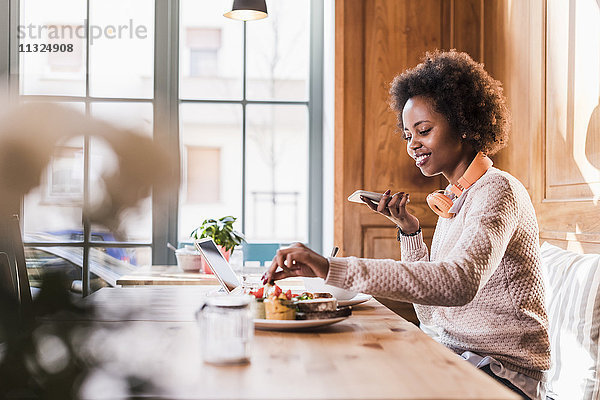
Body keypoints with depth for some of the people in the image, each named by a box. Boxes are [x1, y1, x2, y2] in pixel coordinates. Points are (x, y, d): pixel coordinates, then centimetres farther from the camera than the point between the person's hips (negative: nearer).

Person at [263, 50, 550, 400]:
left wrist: (331, 268, -40)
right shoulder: (453, 201, 13)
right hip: (453, 357, 7)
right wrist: (409, 230, 2)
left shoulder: (498, 191, -14)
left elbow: (459, 283, -35)